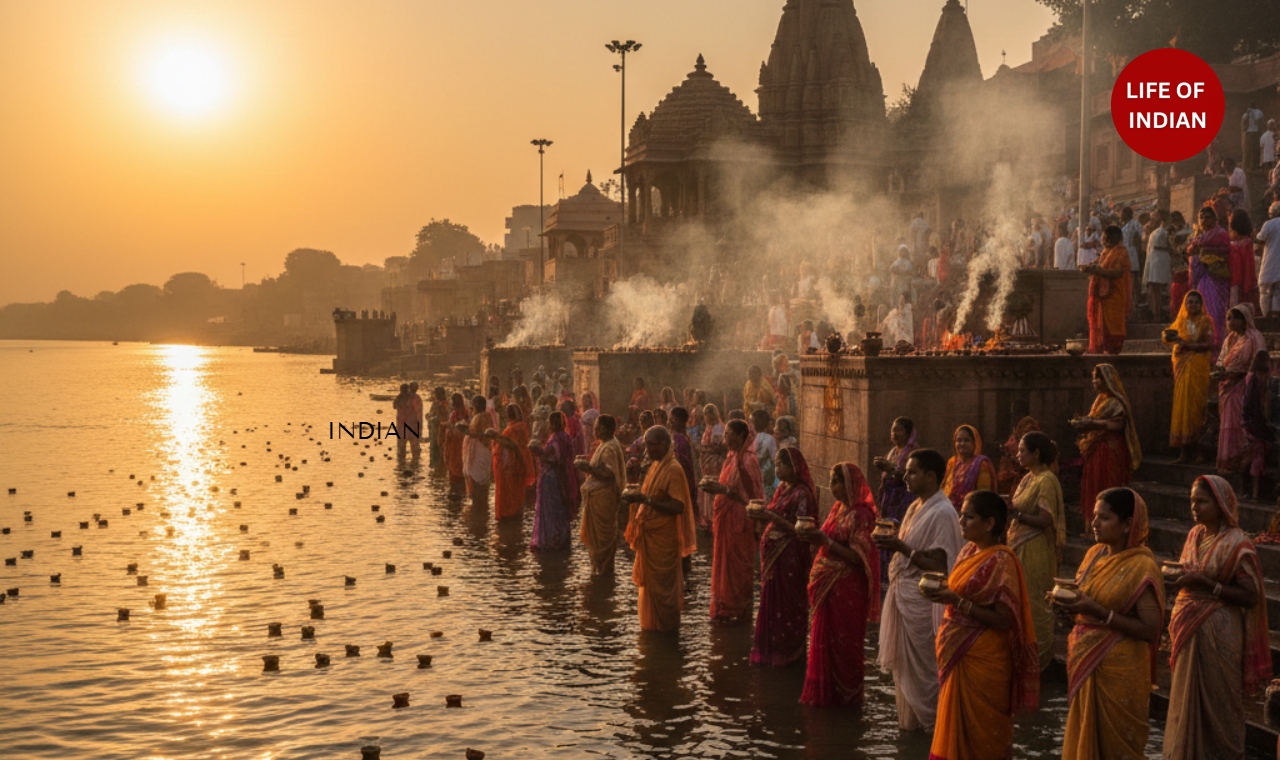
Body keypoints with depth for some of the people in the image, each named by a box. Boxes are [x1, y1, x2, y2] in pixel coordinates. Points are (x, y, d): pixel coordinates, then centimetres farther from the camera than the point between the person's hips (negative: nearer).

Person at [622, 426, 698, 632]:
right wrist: (638, 497, 4)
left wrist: (646, 499, -29)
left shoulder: (673, 470, -18)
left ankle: (665, 625, 13)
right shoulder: (657, 466, 10)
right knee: (651, 582, 16)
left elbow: (677, 506, -25)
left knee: (661, 584, 2)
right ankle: (654, 624, 26)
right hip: (651, 534, 9)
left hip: (662, 537, -9)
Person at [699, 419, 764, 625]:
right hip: (726, 517, 9)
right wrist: (716, 488, 4)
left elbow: (749, 494, -19)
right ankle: (725, 608, 21)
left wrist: (723, 490, -23)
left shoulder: (747, 460, -17)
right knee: (724, 563, 13)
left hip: (739, 518, -9)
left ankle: (739, 610, 11)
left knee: (736, 564, 1)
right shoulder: (732, 457, 11)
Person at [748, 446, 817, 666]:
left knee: (787, 602, 2)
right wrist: (763, 514, -3)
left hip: (790, 555, -8)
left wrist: (773, 517, -24)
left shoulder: (802, 493, -17)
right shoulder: (783, 488, 9)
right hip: (773, 551, 9)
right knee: (771, 600, 14)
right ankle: (772, 648, 24)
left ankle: (787, 650, 14)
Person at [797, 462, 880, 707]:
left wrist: (826, 541, -27)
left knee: (843, 641, 3)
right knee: (825, 639, 14)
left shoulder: (861, 514, -17)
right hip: (827, 584, 8)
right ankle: (826, 692, 25)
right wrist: (815, 537, -3)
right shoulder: (838, 508, 9)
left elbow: (857, 557, -21)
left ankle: (846, 694, 17)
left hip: (847, 588, -8)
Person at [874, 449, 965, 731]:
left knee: (921, 667, 2)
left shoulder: (942, 513, -18)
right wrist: (892, 544, 5)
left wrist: (902, 548, -24)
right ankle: (910, 719, 28)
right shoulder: (916, 507, 12)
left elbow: (939, 565, -21)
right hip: (904, 594, 9)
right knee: (904, 663, 16)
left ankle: (930, 722, 15)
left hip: (922, 600, -9)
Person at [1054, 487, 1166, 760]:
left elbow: (1150, 629, -19)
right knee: (1085, 738, 16)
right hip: (1085, 662, 7)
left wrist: (1097, 611, -25)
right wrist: (1068, 599, -6)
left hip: (1119, 671, -7)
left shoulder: (1142, 566, -16)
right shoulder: (1095, 554, 5)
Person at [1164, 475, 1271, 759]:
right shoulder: (1195, 535, 7)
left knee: (1216, 701, 4)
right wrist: (1176, 574, -2)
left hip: (1218, 634, -7)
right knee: (1188, 698, 13)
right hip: (1189, 630, 7)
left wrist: (1205, 583, -23)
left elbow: (1250, 597, -17)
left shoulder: (1237, 545, -14)